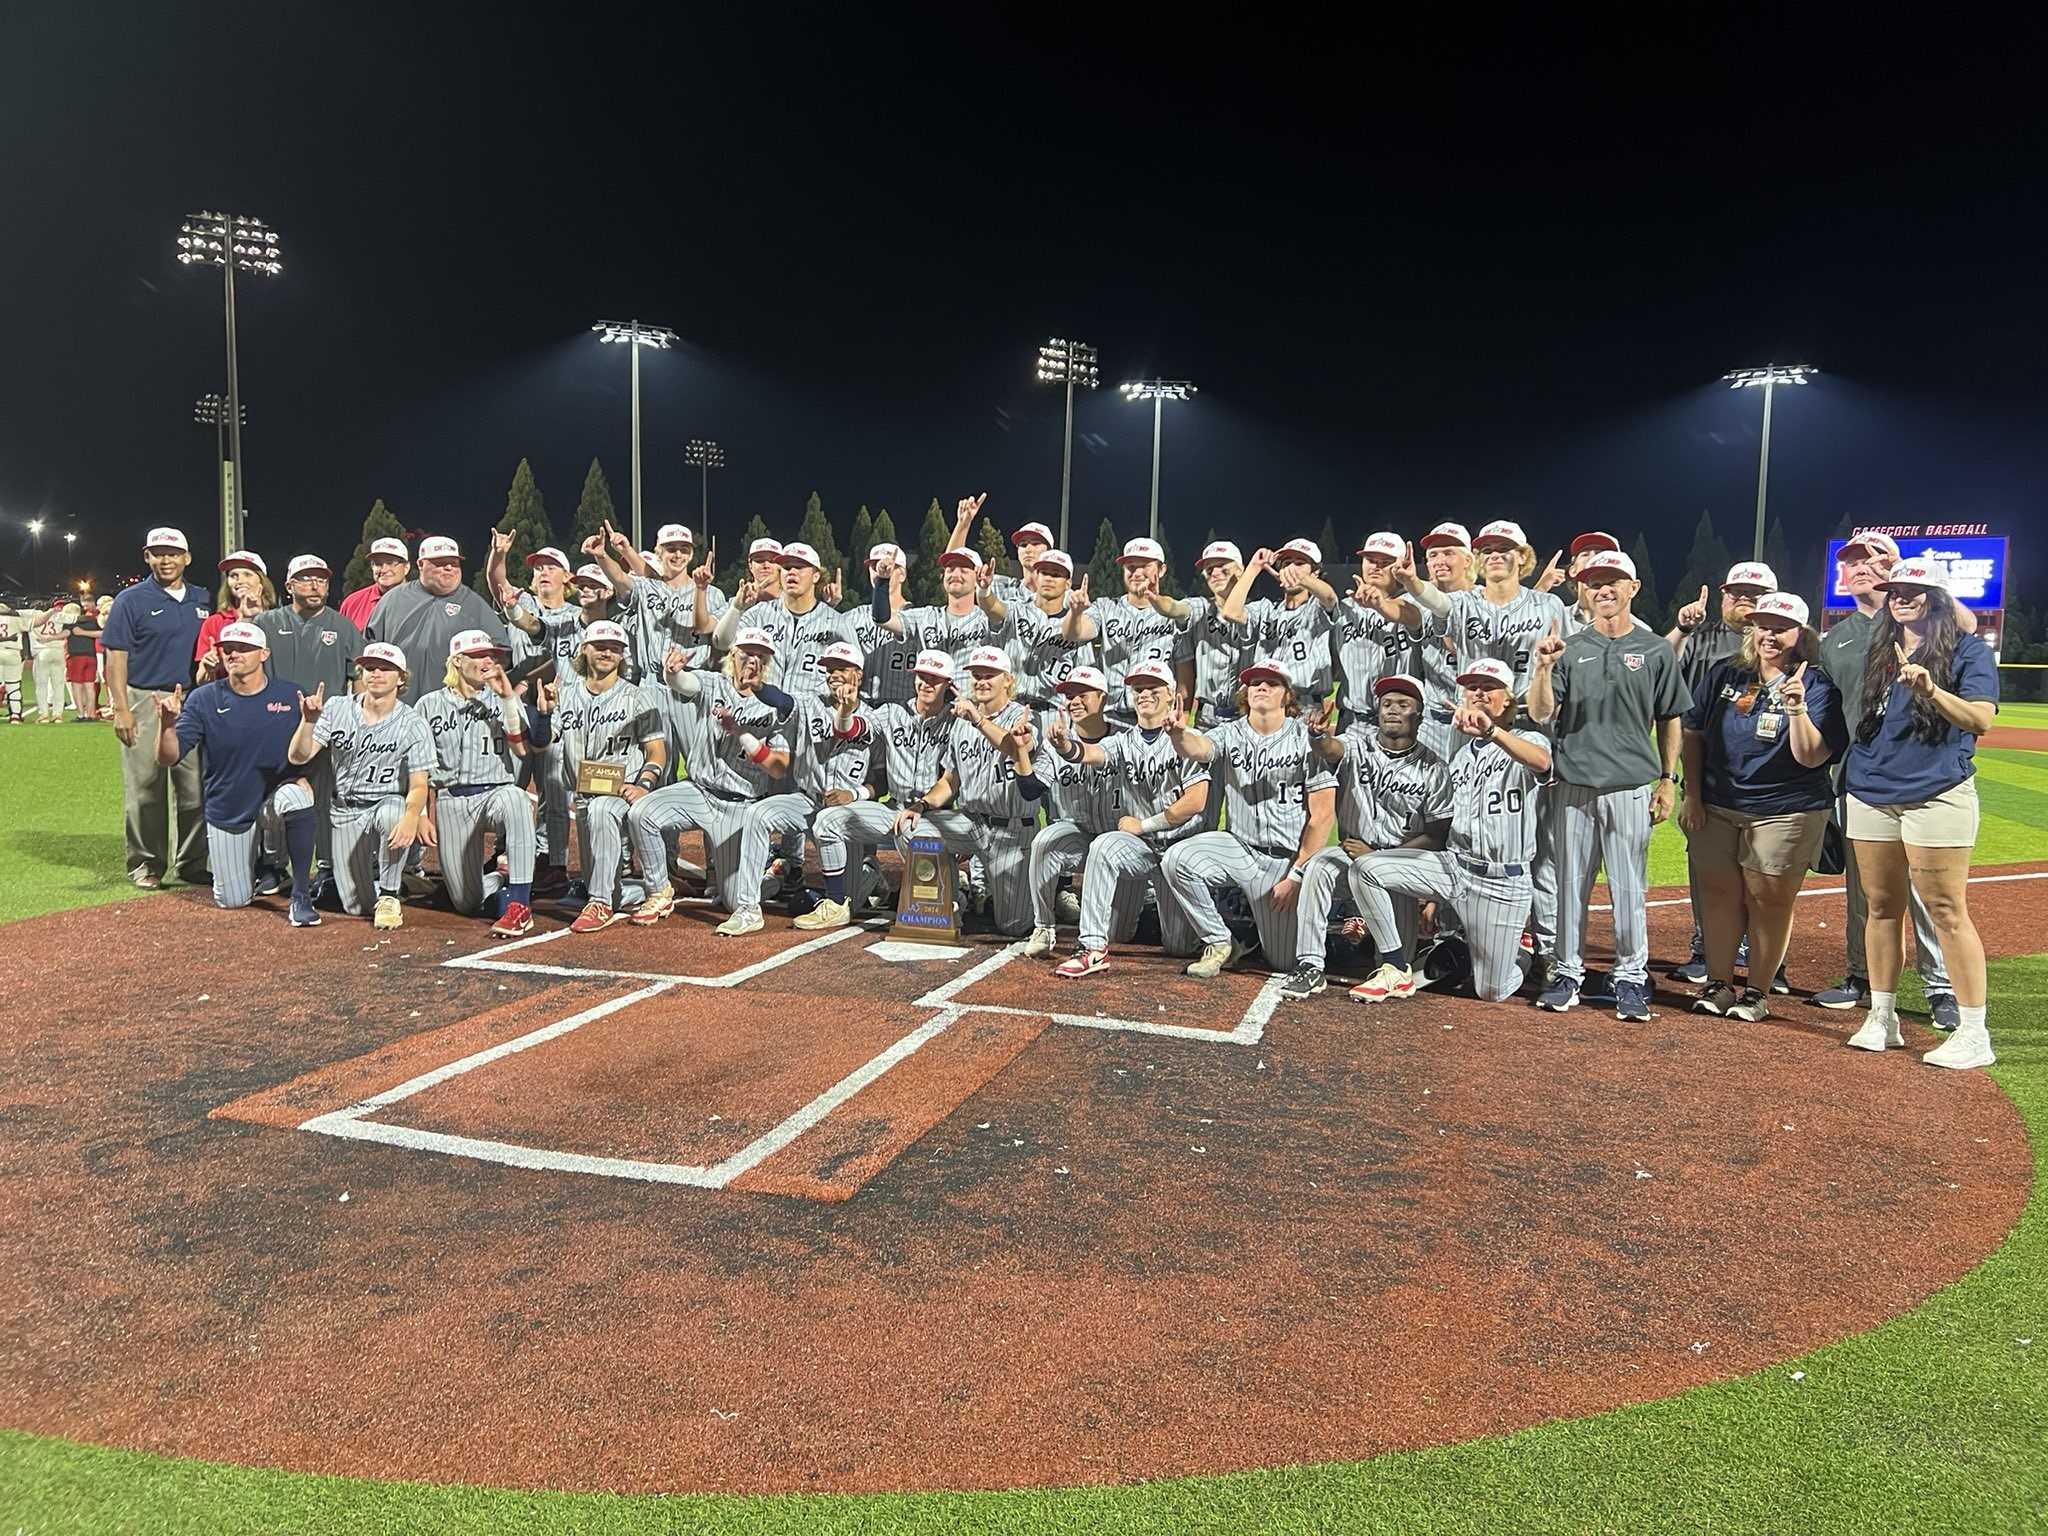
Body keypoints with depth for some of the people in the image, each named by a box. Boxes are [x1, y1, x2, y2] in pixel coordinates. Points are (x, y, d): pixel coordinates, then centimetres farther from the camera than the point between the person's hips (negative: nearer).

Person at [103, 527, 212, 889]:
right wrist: (121, 709, -11)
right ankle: (146, 865, 9)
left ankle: (192, 863, 13)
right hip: (145, 701, -3)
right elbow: (116, 657, -3)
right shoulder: (131, 600, 0)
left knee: (195, 788, 4)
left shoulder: (202, 600, 12)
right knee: (145, 788, 0)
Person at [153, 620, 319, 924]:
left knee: (296, 796, -38)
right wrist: (167, 724, -32)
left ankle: (301, 897, -25)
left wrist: (302, 779, -23)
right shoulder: (203, 699, -8)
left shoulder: (291, 696, -8)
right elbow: (168, 758, -13)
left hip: (273, 799, -1)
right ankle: (251, 861, 42)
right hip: (227, 813, 2)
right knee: (232, 901, 4)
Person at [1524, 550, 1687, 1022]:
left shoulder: (1655, 650, 5)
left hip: (1630, 788, -1)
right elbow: (1541, 714, -4)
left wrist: (1668, 779, 5)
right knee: (1570, 884, 7)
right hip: (1573, 785, 1)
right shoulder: (1569, 648, 5)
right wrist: (1543, 668, -19)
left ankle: (1631, 978, 14)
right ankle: (1567, 973, 16)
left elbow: (1669, 720, 9)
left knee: (1629, 888, 3)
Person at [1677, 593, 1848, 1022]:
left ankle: (1758, 991, 15)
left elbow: (1811, 757, -15)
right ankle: (1718, 984, 20)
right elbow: (1693, 733, 9)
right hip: (1716, 808, 4)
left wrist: (1798, 708, -29)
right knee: (1718, 893, 8)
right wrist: (1692, 794, 5)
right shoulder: (1724, 674, 4)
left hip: (1786, 813, -4)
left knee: (1768, 898, 2)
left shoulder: (1817, 686, -7)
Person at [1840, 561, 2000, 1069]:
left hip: (1936, 795, -6)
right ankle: (1881, 1017, 19)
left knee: (1947, 912, -6)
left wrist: (1931, 690, -30)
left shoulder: (1968, 650, -2)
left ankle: (1973, 1033, 0)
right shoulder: (1879, 650, 15)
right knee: (1882, 906, 10)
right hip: (1870, 796, 6)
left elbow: (1981, 720, -16)